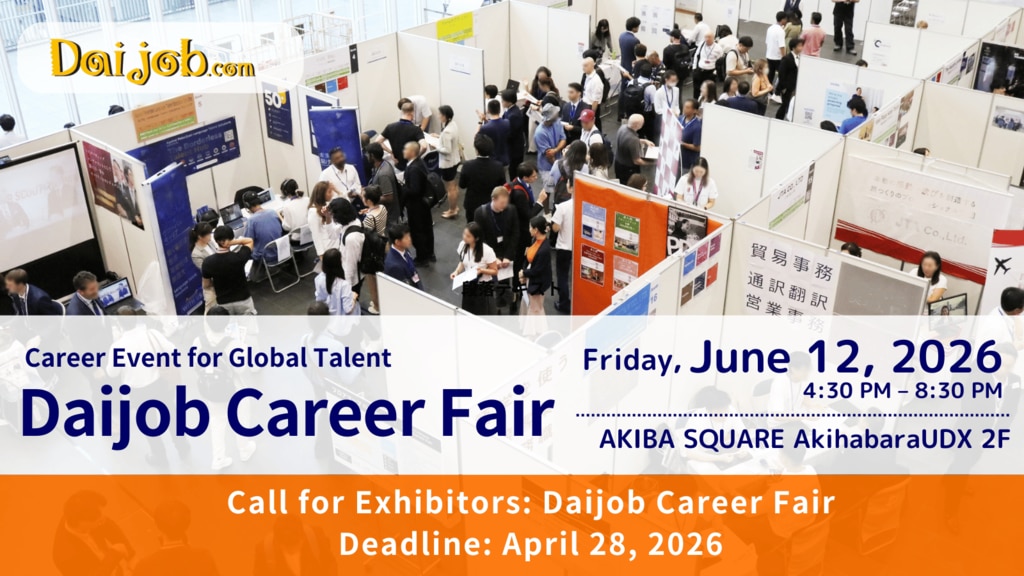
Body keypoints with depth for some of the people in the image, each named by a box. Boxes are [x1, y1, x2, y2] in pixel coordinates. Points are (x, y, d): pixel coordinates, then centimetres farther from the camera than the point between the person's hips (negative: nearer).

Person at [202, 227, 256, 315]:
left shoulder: (208, 262, -15)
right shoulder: (239, 257, -21)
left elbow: (206, 285, -1)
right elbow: (250, 241, -1)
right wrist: (231, 243, -17)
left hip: (223, 303, 1)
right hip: (243, 300, -1)